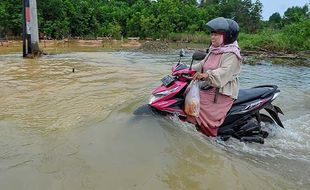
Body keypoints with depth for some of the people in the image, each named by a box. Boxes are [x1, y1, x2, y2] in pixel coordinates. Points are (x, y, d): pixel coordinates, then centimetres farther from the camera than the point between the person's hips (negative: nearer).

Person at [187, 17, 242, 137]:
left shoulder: (231, 54, -13)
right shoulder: (213, 50, 15)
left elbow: (225, 71, -28)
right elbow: (203, 64, 18)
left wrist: (207, 75, -43)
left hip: (222, 92, -9)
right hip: (207, 87, 9)